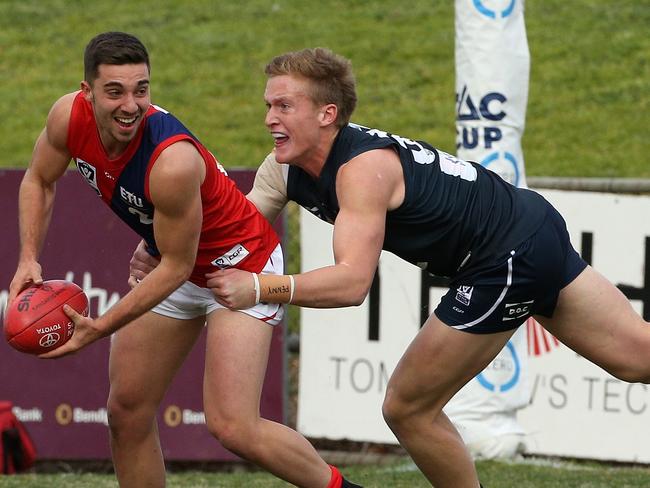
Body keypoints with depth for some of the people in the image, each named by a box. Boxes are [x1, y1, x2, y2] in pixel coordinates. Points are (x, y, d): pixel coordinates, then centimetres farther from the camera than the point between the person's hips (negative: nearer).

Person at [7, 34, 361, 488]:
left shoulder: (174, 162, -37)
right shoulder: (69, 118, -18)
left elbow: (176, 267, -26)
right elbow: (39, 181, 5)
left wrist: (101, 328, -26)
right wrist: (29, 259, -8)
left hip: (241, 264, -7)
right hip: (172, 263, 7)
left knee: (232, 427, -17)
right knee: (127, 413, 8)